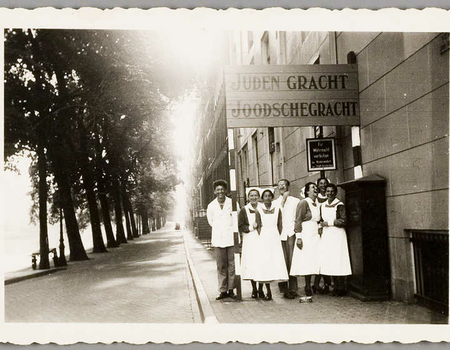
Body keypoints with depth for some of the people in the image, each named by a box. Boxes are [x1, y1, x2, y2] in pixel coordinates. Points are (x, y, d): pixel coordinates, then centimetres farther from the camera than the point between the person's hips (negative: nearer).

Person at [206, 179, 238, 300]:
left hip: (231, 238, -1)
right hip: (218, 239, 1)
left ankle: (231, 289, 10)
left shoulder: (233, 203, -1)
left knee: (232, 264, 1)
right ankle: (223, 290, 9)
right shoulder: (211, 206, 5)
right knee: (221, 266, 3)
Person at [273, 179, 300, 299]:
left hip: (291, 233, -1)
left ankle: (293, 289, -3)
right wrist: (283, 199, 5)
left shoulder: (296, 201, 14)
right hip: (279, 234, 1)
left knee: (292, 260, -7)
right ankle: (284, 289, 2)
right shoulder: (274, 203, 19)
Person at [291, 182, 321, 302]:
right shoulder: (303, 203, -7)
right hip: (306, 237, -7)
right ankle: (308, 291, -2)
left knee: (312, 264, 4)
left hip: (315, 237, 7)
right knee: (306, 263, -6)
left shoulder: (317, 204, 14)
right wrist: (299, 237, -17)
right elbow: (298, 221, -11)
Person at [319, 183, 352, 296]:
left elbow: (343, 221, -12)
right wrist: (321, 224, 4)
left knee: (338, 260, -7)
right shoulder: (323, 206, 14)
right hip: (326, 235, 6)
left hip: (337, 235, -6)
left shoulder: (339, 205, -5)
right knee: (329, 261, 3)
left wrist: (328, 223, -11)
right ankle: (336, 287, 11)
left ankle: (341, 288, 0)